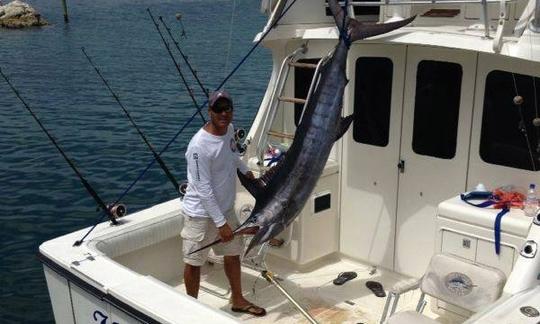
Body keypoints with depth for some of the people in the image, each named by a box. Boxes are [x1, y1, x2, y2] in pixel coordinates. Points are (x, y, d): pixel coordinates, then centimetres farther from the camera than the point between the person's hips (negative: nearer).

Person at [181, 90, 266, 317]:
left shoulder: (229, 129, -3)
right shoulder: (199, 146, -28)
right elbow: (204, 190, -25)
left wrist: (245, 171, 30)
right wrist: (221, 223, -23)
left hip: (225, 207, 8)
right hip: (201, 213, -8)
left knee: (233, 253, 19)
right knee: (194, 262, 6)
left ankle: (237, 300, 38)